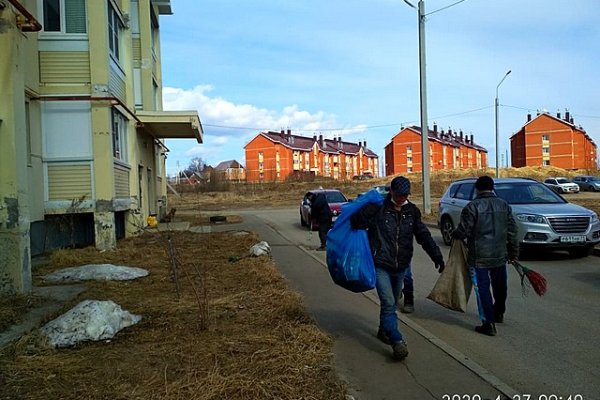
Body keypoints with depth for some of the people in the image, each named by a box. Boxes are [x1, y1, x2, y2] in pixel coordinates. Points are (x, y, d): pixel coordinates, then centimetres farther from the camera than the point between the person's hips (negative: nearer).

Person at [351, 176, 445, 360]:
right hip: (381, 265, -5)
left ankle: (384, 331, 39)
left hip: (401, 266, 5)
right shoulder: (377, 208, -10)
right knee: (388, 303, -13)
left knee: (392, 302, 19)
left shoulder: (412, 211, 5)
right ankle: (397, 341, -12)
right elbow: (355, 221, -9)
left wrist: (437, 256, -2)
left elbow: (423, 235, 4)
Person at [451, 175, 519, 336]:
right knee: (500, 286, 22)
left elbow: (463, 231, -14)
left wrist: (454, 234, 8)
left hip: (479, 257, -6)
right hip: (500, 255, 6)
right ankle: (499, 314, 41)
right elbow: (512, 231, 7)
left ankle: (489, 323, -1)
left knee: (482, 289, 0)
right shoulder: (504, 205, 5)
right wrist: (514, 252, 16)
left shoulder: (472, 207, -13)